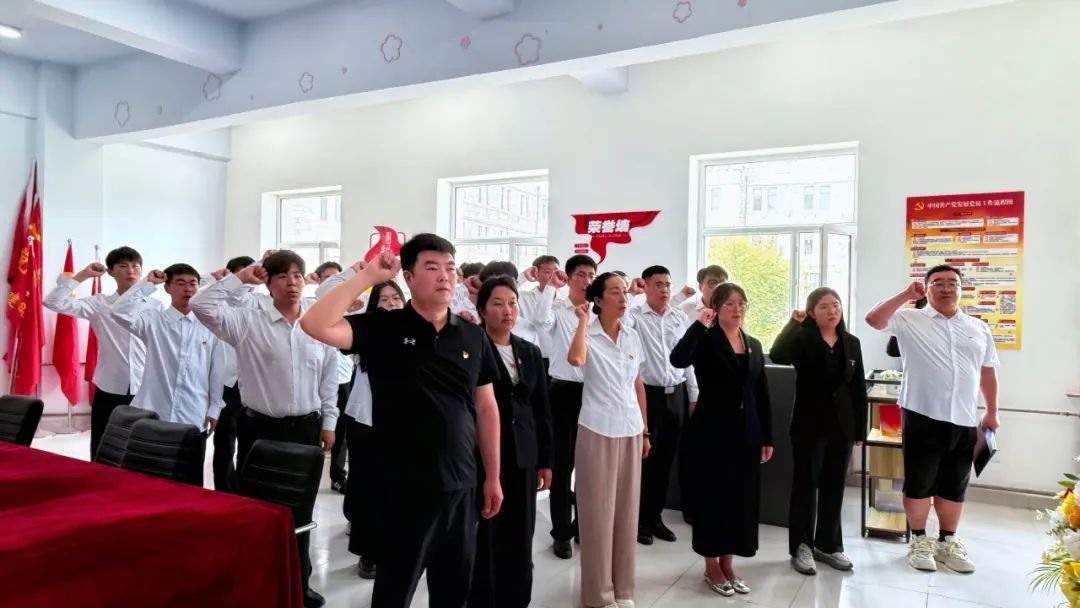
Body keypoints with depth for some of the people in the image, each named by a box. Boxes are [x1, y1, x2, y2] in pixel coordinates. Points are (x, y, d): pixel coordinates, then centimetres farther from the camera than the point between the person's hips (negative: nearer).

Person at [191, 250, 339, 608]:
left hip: (305, 428, 3)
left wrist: (328, 423, 7)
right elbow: (202, 306, -17)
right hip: (260, 427, -2)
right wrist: (240, 278, -12)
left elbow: (329, 380, 7)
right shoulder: (248, 322, -5)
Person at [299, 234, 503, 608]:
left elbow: (486, 407, 8)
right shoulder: (382, 329, -6)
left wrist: (493, 476, 8)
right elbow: (316, 326, -20)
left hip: (461, 484, 4)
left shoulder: (473, 336, 3)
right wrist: (368, 276, -18)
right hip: (404, 486, -3)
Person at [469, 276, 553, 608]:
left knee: (520, 538, 12)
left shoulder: (530, 351, 10)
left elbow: (542, 409, 11)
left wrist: (545, 460, 10)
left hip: (523, 456, 5)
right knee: (484, 539, 4)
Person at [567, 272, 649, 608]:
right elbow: (575, 359, -32)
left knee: (627, 510, 12)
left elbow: (639, 387, 13)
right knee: (598, 511, 3)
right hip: (597, 430, -5)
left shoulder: (633, 337, 7)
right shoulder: (588, 334, -8)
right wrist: (582, 319, -20)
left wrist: (645, 431, 13)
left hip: (630, 430, 5)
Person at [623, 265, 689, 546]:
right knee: (643, 458, 5)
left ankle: (655, 516, 27)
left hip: (676, 395, 5)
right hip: (646, 394, -5)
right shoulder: (634, 315, -6)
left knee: (665, 459, 13)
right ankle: (638, 519, 19)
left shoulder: (680, 318, 9)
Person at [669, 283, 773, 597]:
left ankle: (727, 563, 27)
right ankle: (711, 565, 20)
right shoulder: (706, 340, -7)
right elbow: (678, 359, -29)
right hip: (711, 430, -5)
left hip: (746, 432, 6)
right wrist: (699, 324, -27)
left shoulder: (754, 345, 10)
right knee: (712, 495, 4)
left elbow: (762, 395, 11)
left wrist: (767, 437, 9)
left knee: (741, 496, 12)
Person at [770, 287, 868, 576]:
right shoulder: (803, 339, -6)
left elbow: (859, 388, 8)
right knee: (806, 484, 4)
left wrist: (860, 428, 5)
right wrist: (793, 323, -25)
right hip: (810, 422, -4)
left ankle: (829, 545, 26)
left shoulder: (852, 343, 6)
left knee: (834, 487, 12)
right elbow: (777, 355, -28)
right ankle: (801, 547, 14)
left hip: (842, 424, 4)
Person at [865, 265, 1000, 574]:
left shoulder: (979, 328, 12)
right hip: (922, 417, -4)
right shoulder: (910, 320, 0)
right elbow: (873, 320, -14)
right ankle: (919, 541, 19)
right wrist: (906, 295, -12)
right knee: (918, 482, 5)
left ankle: (948, 542, 27)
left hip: (964, 421, 4)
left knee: (954, 485, 13)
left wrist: (991, 413, 16)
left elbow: (987, 372, 17)